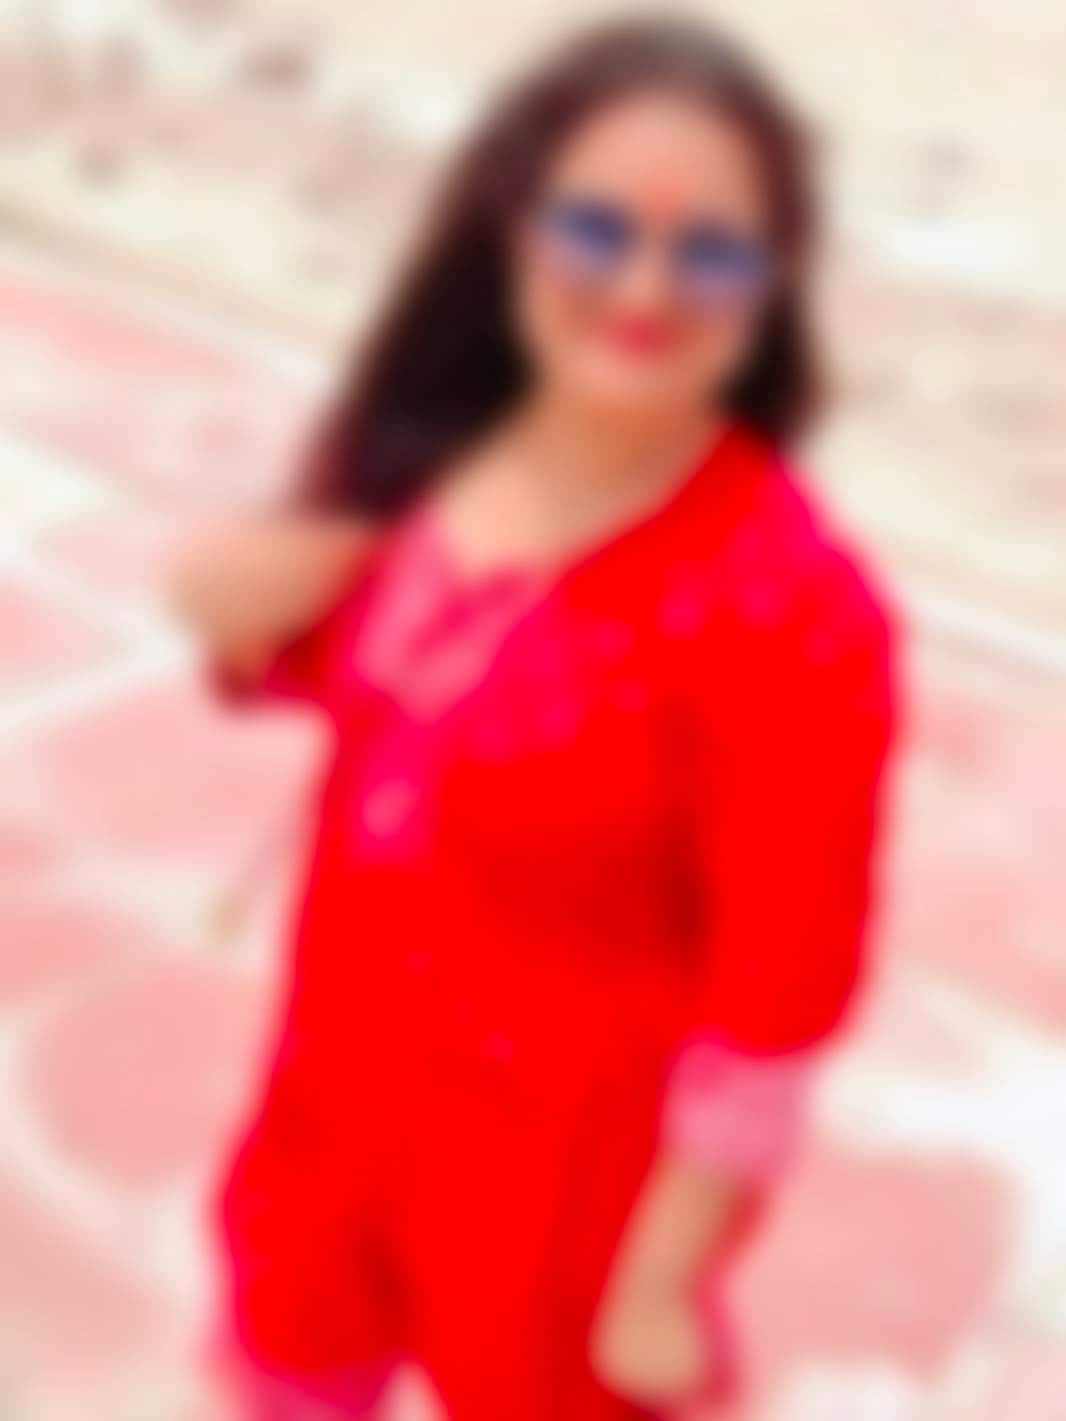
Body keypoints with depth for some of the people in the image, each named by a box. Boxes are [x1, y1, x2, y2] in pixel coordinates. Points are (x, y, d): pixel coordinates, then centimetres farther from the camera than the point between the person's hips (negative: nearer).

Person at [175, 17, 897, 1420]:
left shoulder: (783, 604, -29)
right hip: (352, 1066, 6)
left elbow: (779, 990, -22)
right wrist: (252, 621, -14)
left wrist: (667, 1275, -14)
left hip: (569, 1145, -6)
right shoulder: (439, 444, -10)